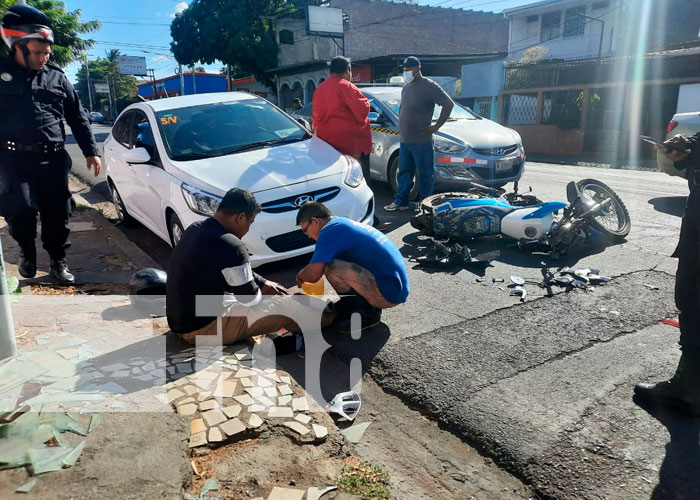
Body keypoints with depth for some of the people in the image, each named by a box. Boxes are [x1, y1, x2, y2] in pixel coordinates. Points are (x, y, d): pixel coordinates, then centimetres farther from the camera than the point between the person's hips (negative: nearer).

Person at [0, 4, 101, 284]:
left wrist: (91, 151, 7)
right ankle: (26, 250, 17)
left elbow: (77, 117, 13)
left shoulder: (57, 77, 11)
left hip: (53, 159, 2)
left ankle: (58, 261, 21)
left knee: (57, 214, 3)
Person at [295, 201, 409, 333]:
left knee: (331, 268, -22)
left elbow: (313, 275, -17)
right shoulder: (345, 222, 16)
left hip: (389, 293, -10)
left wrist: (300, 276, 5)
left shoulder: (330, 230, -13)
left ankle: (367, 313, -4)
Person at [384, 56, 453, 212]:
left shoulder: (429, 86, -10)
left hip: (421, 141, -8)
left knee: (425, 174, 1)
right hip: (405, 140, 8)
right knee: (404, 172, 14)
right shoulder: (406, 88, 16)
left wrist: (436, 126, -14)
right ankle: (401, 201, 23)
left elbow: (449, 104, -13)